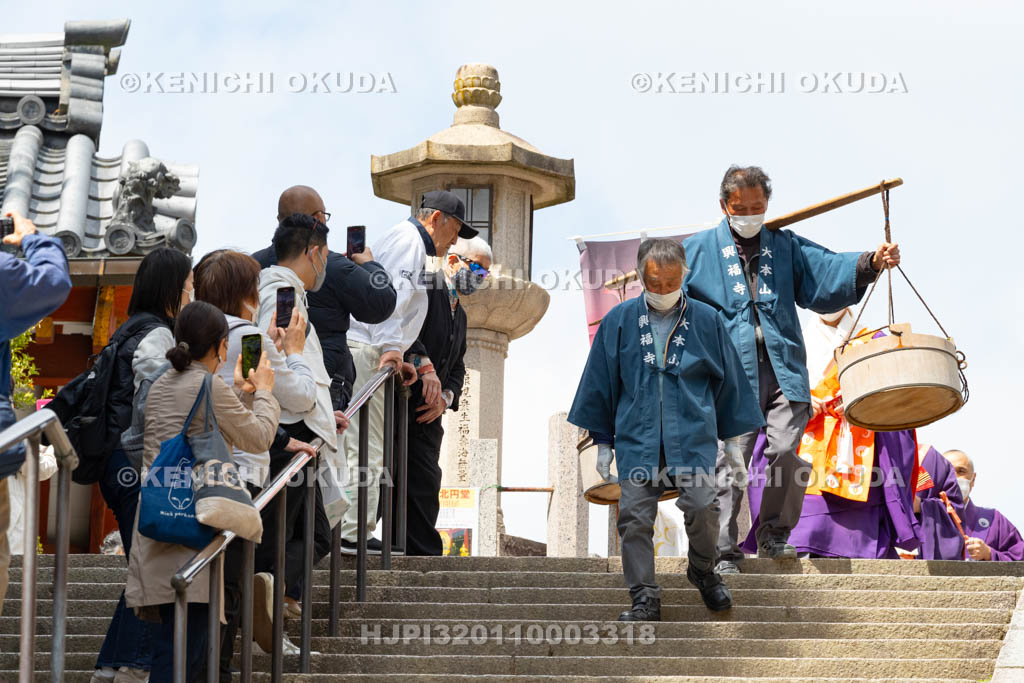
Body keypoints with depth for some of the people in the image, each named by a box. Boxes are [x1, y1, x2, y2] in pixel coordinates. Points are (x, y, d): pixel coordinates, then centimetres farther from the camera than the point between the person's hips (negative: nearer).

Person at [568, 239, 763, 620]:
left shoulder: (706, 321, 5)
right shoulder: (620, 321, 5)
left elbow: (728, 380, 14)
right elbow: (601, 382, 12)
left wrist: (733, 438, 15)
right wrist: (603, 441, 12)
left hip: (693, 438, -1)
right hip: (637, 437, 1)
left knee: (702, 507, -13)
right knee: (635, 519, -3)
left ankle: (703, 571, 16)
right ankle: (645, 600, 7)